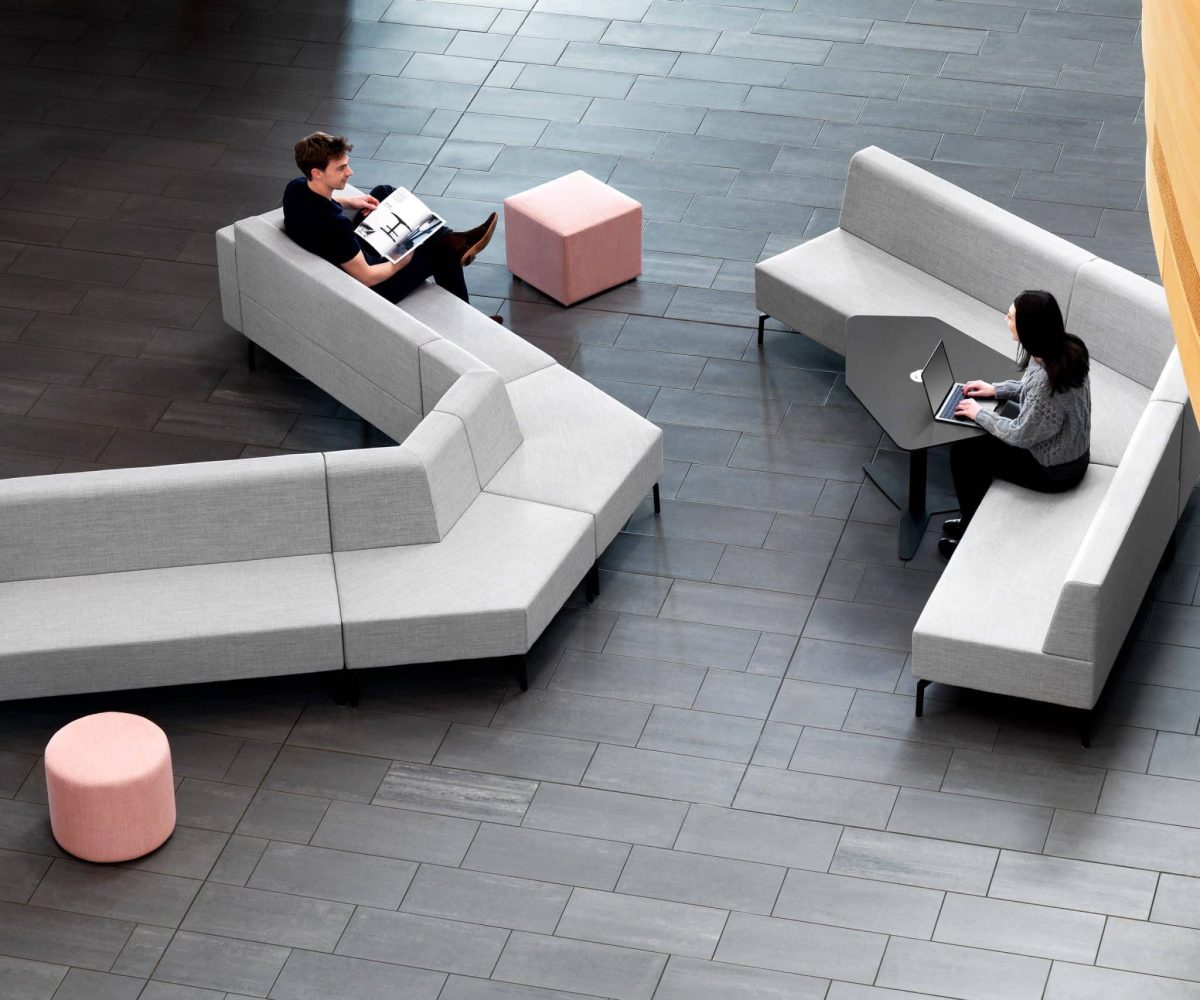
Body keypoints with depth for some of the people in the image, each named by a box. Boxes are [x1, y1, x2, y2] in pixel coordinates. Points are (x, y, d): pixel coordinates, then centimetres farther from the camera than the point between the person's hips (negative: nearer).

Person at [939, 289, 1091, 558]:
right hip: (1071, 452, 8)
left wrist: (979, 413, -12)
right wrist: (996, 389, 6)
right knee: (979, 439, 19)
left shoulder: (1047, 378, -37)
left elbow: (1021, 434, -25)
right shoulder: (1064, 348, -11)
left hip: (1054, 470, -8)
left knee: (963, 451, 3)